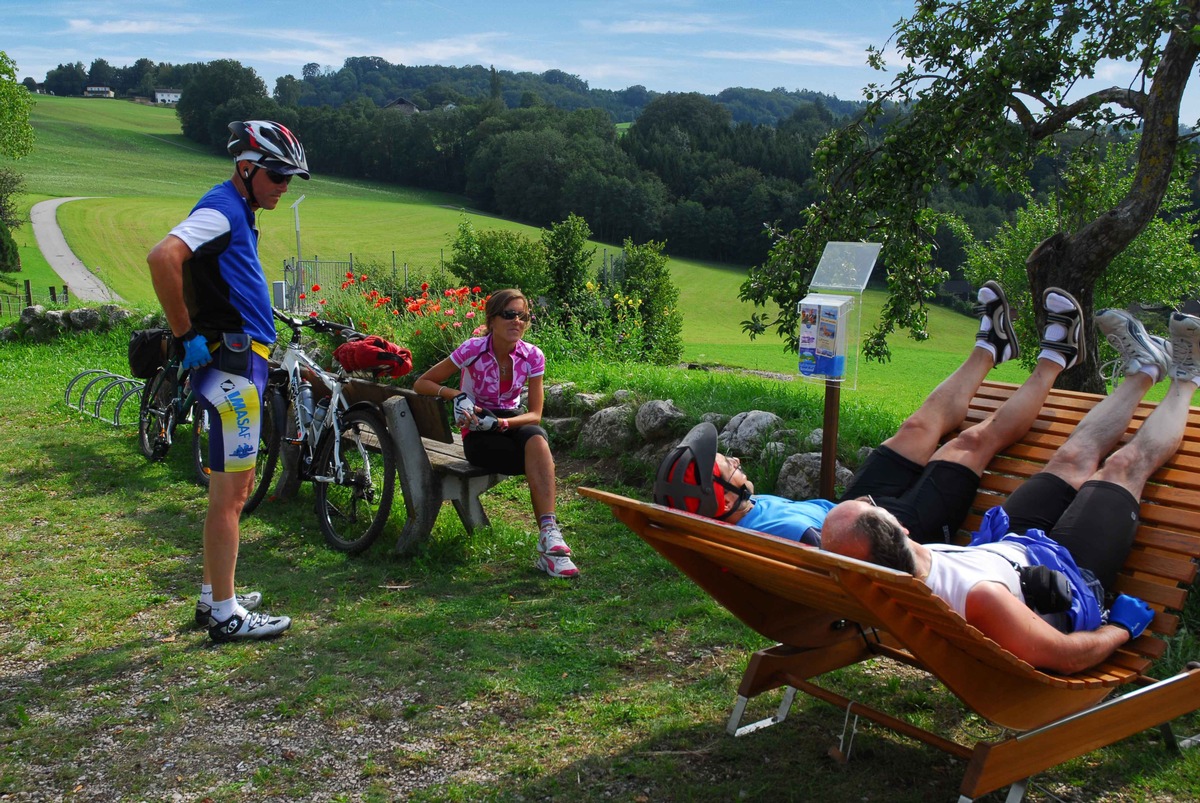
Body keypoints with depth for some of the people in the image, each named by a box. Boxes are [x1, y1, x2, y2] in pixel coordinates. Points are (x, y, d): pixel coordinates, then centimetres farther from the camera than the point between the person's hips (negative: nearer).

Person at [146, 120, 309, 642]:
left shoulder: (239, 212, 18)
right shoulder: (222, 208, -13)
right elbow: (162, 258, -29)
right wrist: (186, 337, -22)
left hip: (241, 364, 10)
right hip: (232, 366, -10)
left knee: (235, 488, 16)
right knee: (230, 493, -4)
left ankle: (213, 597, 27)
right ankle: (225, 614, 3)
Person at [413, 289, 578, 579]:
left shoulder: (532, 356, -5)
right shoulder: (473, 350, -13)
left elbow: (535, 415, -5)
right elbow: (421, 384, -6)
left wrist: (502, 422, -23)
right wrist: (457, 395, -24)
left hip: (513, 423, 3)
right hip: (478, 435, -2)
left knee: (536, 437, -36)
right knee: (542, 463, -31)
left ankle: (549, 538, -43)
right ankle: (549, 536, -26)